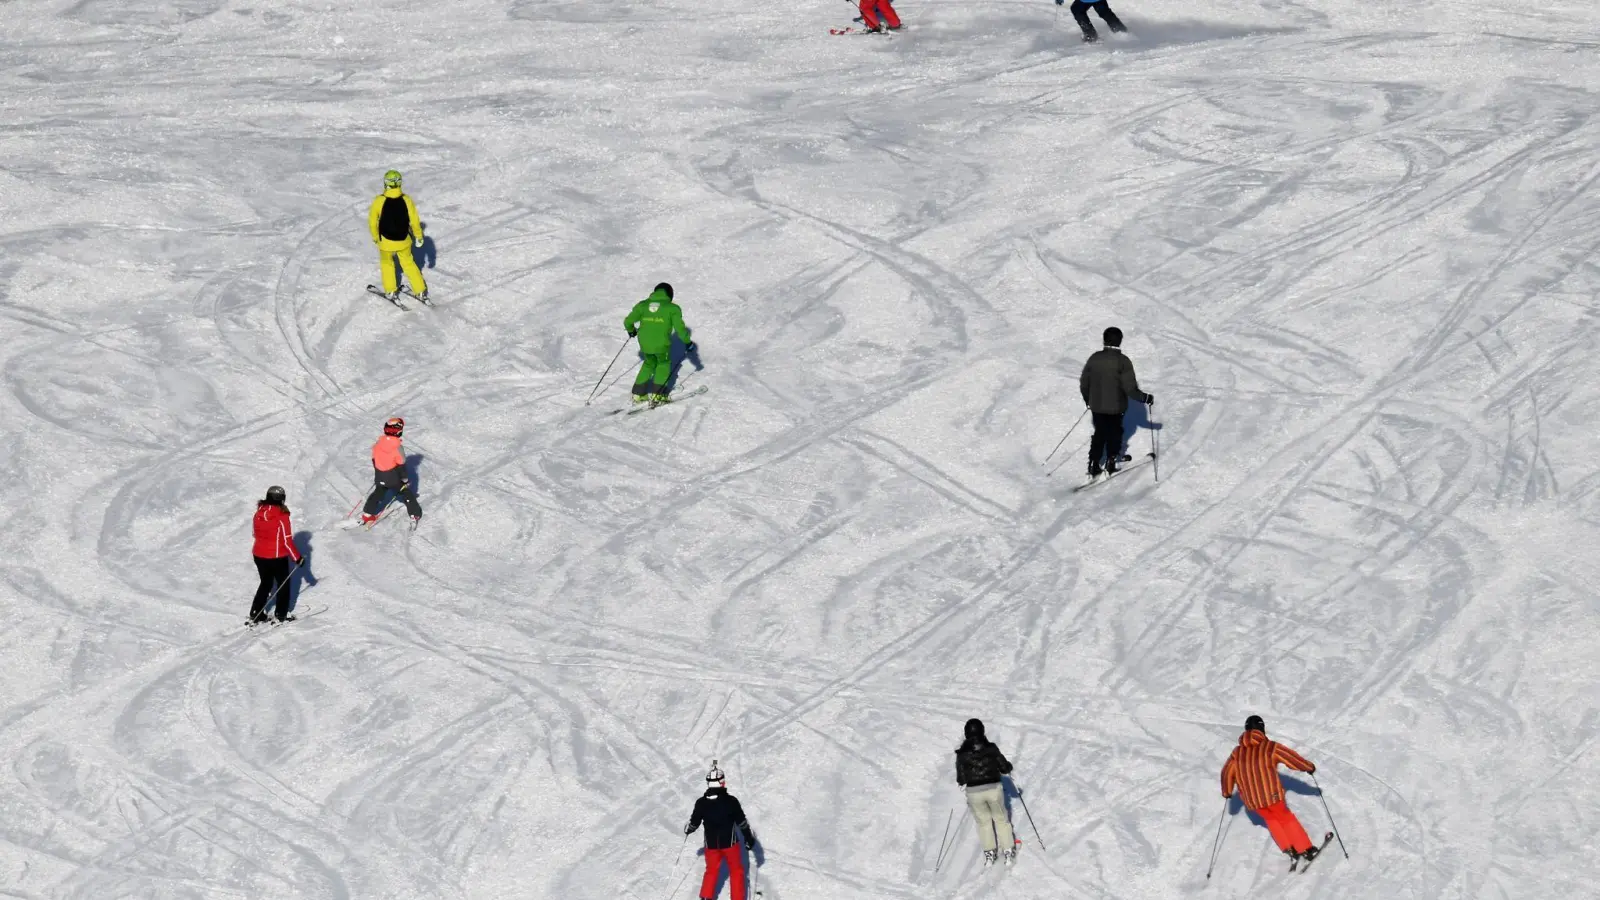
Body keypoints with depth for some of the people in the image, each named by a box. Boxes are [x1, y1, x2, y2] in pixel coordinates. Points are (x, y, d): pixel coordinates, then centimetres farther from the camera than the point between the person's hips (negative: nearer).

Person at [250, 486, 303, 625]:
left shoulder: (259, 514, -3)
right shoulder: (282, 516, -20)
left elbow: (257, 534, 9)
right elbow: (287, 541, -18)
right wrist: (297, 557, -8)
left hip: (259, 555, 5)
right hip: (277, 557, -5)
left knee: (265, 584, 20)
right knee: (283, 584, 15)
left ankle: (255, 615, 17)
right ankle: (281, 615, 20)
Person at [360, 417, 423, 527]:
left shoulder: (377, 444, -7)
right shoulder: (398, 447, -22)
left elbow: (374, 460, 6)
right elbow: (401, 465, -16)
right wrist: (405, 479, -1)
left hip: (380, 477, 4)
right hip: (394, 479, -4)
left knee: (378, 493, 23)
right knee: (407, 493, 14)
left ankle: (367, 515, 20)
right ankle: (415, 515, 14)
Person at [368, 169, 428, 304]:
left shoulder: (379, 201, -20)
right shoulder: (406, 200, -16)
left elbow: (372, 221, -9)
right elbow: (415, 220, -7)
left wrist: (375, 237, 9)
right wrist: (419, 236, 9)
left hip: (386, 242, -2)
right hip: (403, 241, 2)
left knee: (387, 263, 24)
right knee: (409, 263, 21)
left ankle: (391, 292, 28)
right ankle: (420, 291, 24)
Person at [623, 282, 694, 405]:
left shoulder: (643, 305, 11)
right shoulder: (672, 308, 2)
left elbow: (628, 321, 13)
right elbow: (680, 327, -3)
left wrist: (631, 330, 34)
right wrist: (687, 342, 11)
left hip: (644, 342, 3)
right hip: (661, 343, -3)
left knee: (649, 363, 27)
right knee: (664, 364, 22)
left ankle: (638, 393, 25)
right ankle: (657, 394, 11)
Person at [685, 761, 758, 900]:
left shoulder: (701, 803, -11)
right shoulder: (731, 801, -17)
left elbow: (694, 823, 0)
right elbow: (742, 822, -10)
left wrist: (687, 830, 24)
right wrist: (749, 838, 4)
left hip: (711, 843, 2)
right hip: (730, 842, -2)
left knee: (711, 870, 21)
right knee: (736, 871, 15)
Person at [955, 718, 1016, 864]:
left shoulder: (962, 754, -8)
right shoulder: (991, 749, -10)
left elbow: (961, 780, -5)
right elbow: (1005, 767, -3)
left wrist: (961, 780, 17)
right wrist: (1008, 766, 19)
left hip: (974, 792, 0)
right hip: (994, 788, 0)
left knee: (983, 821, 21)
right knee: (1001, 819, 19)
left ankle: (989, 852, 22)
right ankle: (1008, 850, 23)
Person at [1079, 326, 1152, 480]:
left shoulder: (1094, 358, -5)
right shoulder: (1123, 361, -17)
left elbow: (1084, 382, 3)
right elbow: (1130, 388, -19)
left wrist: (1087, 398, 21)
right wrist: (1145, 398, -5)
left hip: (1096, 406, 3)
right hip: (1116, 407, -3)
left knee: (1099, 434, 18)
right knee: (1114, 435, 17)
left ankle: (1093, 467, 16)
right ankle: (1110, 464, 20)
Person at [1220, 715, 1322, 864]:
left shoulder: (1237, 753, 5)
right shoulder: (1270, 747, -6)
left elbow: (1227, 773, 12)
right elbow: (1292, 758, 0)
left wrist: (1227, 791, 30)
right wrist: (1309, 767, 16)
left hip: (1251, 800, 3)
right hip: (1272, 795, -3)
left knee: (1270, 819, 25)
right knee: (1286, 819, 16)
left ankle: (1289, 849, 18)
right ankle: (1306, 850, 16)